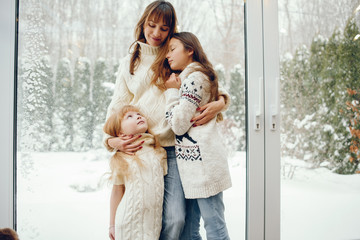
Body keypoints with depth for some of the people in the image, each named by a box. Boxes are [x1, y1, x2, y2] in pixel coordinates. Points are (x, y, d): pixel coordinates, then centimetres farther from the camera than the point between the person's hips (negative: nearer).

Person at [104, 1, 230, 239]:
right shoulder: (130, 62, 16)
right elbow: (118, 105, 15)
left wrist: (220, 103, -11)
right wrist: (111, 139, -2)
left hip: (172, 149, -1)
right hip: (139, 149, 1)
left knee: (174, 218, -10)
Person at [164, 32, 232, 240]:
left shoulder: (194, 78, -8)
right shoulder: (189, 78, 23)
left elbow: (179, 124, -12)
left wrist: (172, 92, -3)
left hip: (201, 159, -10)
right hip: (194, 162, 10)